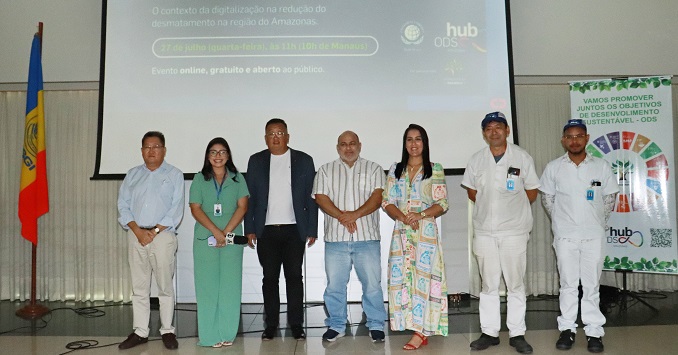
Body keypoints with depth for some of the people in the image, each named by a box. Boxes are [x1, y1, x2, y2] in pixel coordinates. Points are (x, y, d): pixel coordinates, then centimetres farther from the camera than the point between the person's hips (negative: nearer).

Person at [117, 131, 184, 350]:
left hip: (163, 235, -3)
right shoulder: (132, 175, 14)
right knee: (139, 287, 7)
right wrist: (138, 231, -8)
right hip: (136, 235, 3)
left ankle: (167, 331, 10)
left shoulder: (174, 175, 4)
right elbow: (123, 205, 7)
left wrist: (154, 231, -11)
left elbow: (176, 209, -4)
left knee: (165, 286, 0)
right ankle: (140, 332, 15)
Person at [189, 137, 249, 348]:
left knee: (230, 285, 1)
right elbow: (195, 208, -1)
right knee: (207, 285, 1)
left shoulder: (237, 178, 8)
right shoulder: (200, 179, 7)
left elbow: (242, 207, 0)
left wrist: (226, 232, -11)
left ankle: (228, 333, 8)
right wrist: (216, 232, -12)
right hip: (205, 239, 0)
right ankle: (210, 335, 7)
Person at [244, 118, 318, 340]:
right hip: (266, 230, 1)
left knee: (294, 277, 2)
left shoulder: (304, 160, 6)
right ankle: (271, 325, 15)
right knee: (270, 278, 6)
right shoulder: (256, 161, 9)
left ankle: (296, 324, 11)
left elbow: (311, 197, 3)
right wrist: (249, 229, 0)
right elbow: (250, 197, 7)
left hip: (294, 230, -1)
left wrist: (312, 230, -2)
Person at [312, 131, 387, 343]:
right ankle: (336, 325, 21)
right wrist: (342, 217, -14)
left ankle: (376, 325, 17)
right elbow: (320, 198, 0)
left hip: (367, 238, -1)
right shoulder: (325, 171, 11)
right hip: (335, 238, 1)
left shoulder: (373, 169, 9)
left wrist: (355, 214, -17)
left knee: (372, 284, 2)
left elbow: (378, 197, -4)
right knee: (334, 285, 7)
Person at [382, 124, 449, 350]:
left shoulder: (435, 170, 4)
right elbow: (387, 202, 6)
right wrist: (404, 217, -12)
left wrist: (421, 214, -18)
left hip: (426, 231, -3)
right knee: (402, 277, 0)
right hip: (401, 232, 3)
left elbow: (442, 204, -2)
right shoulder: (395, 170, 12)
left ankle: (420, 332, 1)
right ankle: (416, 327, 10)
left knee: (424, 277, -5)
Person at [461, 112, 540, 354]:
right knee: (488, 284, 8)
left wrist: (513, 208, 7)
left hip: (514, 230, -2)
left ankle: (517, 334, 14)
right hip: (484, 231, 2)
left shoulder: (522, 157, 0)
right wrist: (490, 207, 10)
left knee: (515, 284, 4)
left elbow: (532, 191, 6)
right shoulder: (477, 159, 6)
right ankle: (489, 332, 17)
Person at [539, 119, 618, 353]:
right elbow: (547, 199, 9)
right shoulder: (553, 167, 1)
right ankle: (567, 329, 16)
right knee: (568, 284, 7)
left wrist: (597, 222, 4)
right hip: (565, 236, 0)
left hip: (593, 235, 0)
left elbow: (610, 198, 8)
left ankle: (594, 331, 14)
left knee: (592, 284, 5)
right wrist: (561, 221, 6)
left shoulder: (601, 166, 1)